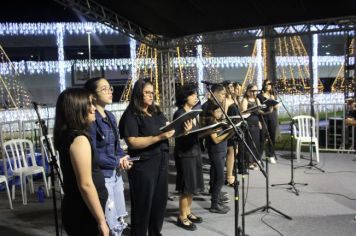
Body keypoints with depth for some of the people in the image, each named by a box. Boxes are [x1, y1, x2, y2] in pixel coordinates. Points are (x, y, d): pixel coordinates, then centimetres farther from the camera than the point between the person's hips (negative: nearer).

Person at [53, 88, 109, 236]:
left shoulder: (66, 135, 7)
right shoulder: (79, 139, -22)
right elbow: (86, 185, -24)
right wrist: (102, 221, -18)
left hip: (76, 208, 9)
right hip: (83, 213, -9)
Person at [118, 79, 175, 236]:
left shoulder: (156, 112, 12)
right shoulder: (130, 115, -11)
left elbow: (168, 128, 17)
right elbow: (132, 142, -20)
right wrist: (159, 137, -25)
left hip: (161, 162, 7)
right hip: (143, 166, -7)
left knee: (160, 201, 17)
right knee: (143, 204, 5)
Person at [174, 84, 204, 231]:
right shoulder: (179, 114, -14)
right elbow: (180, 136, -20)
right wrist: (187, 130, -39)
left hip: (195, 151, 8)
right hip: (184, 153, -8)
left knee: (192, 185, 15)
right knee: (186, 187, 0)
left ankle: (188, 212, 30)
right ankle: (182, 217, 14)